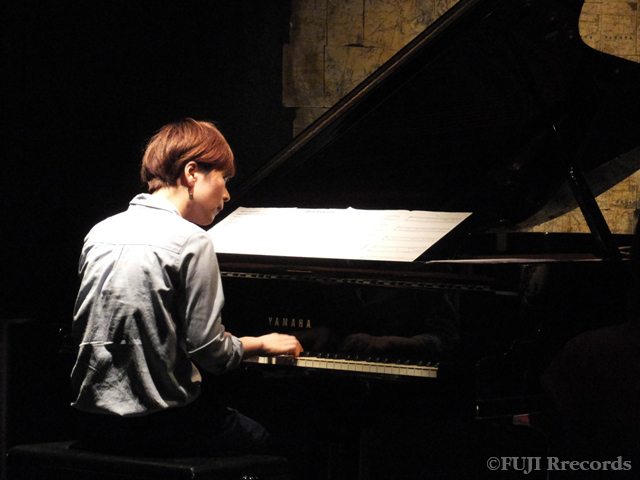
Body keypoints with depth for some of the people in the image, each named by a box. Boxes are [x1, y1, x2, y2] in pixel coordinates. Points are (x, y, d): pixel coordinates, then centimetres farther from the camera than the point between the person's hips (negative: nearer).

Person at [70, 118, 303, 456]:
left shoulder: (100, 232, 8)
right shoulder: (191, 241, -13)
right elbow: (208, 350, -14)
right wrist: (262, 344, 7)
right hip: (156, 426, -7)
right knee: (266, 440, 16)